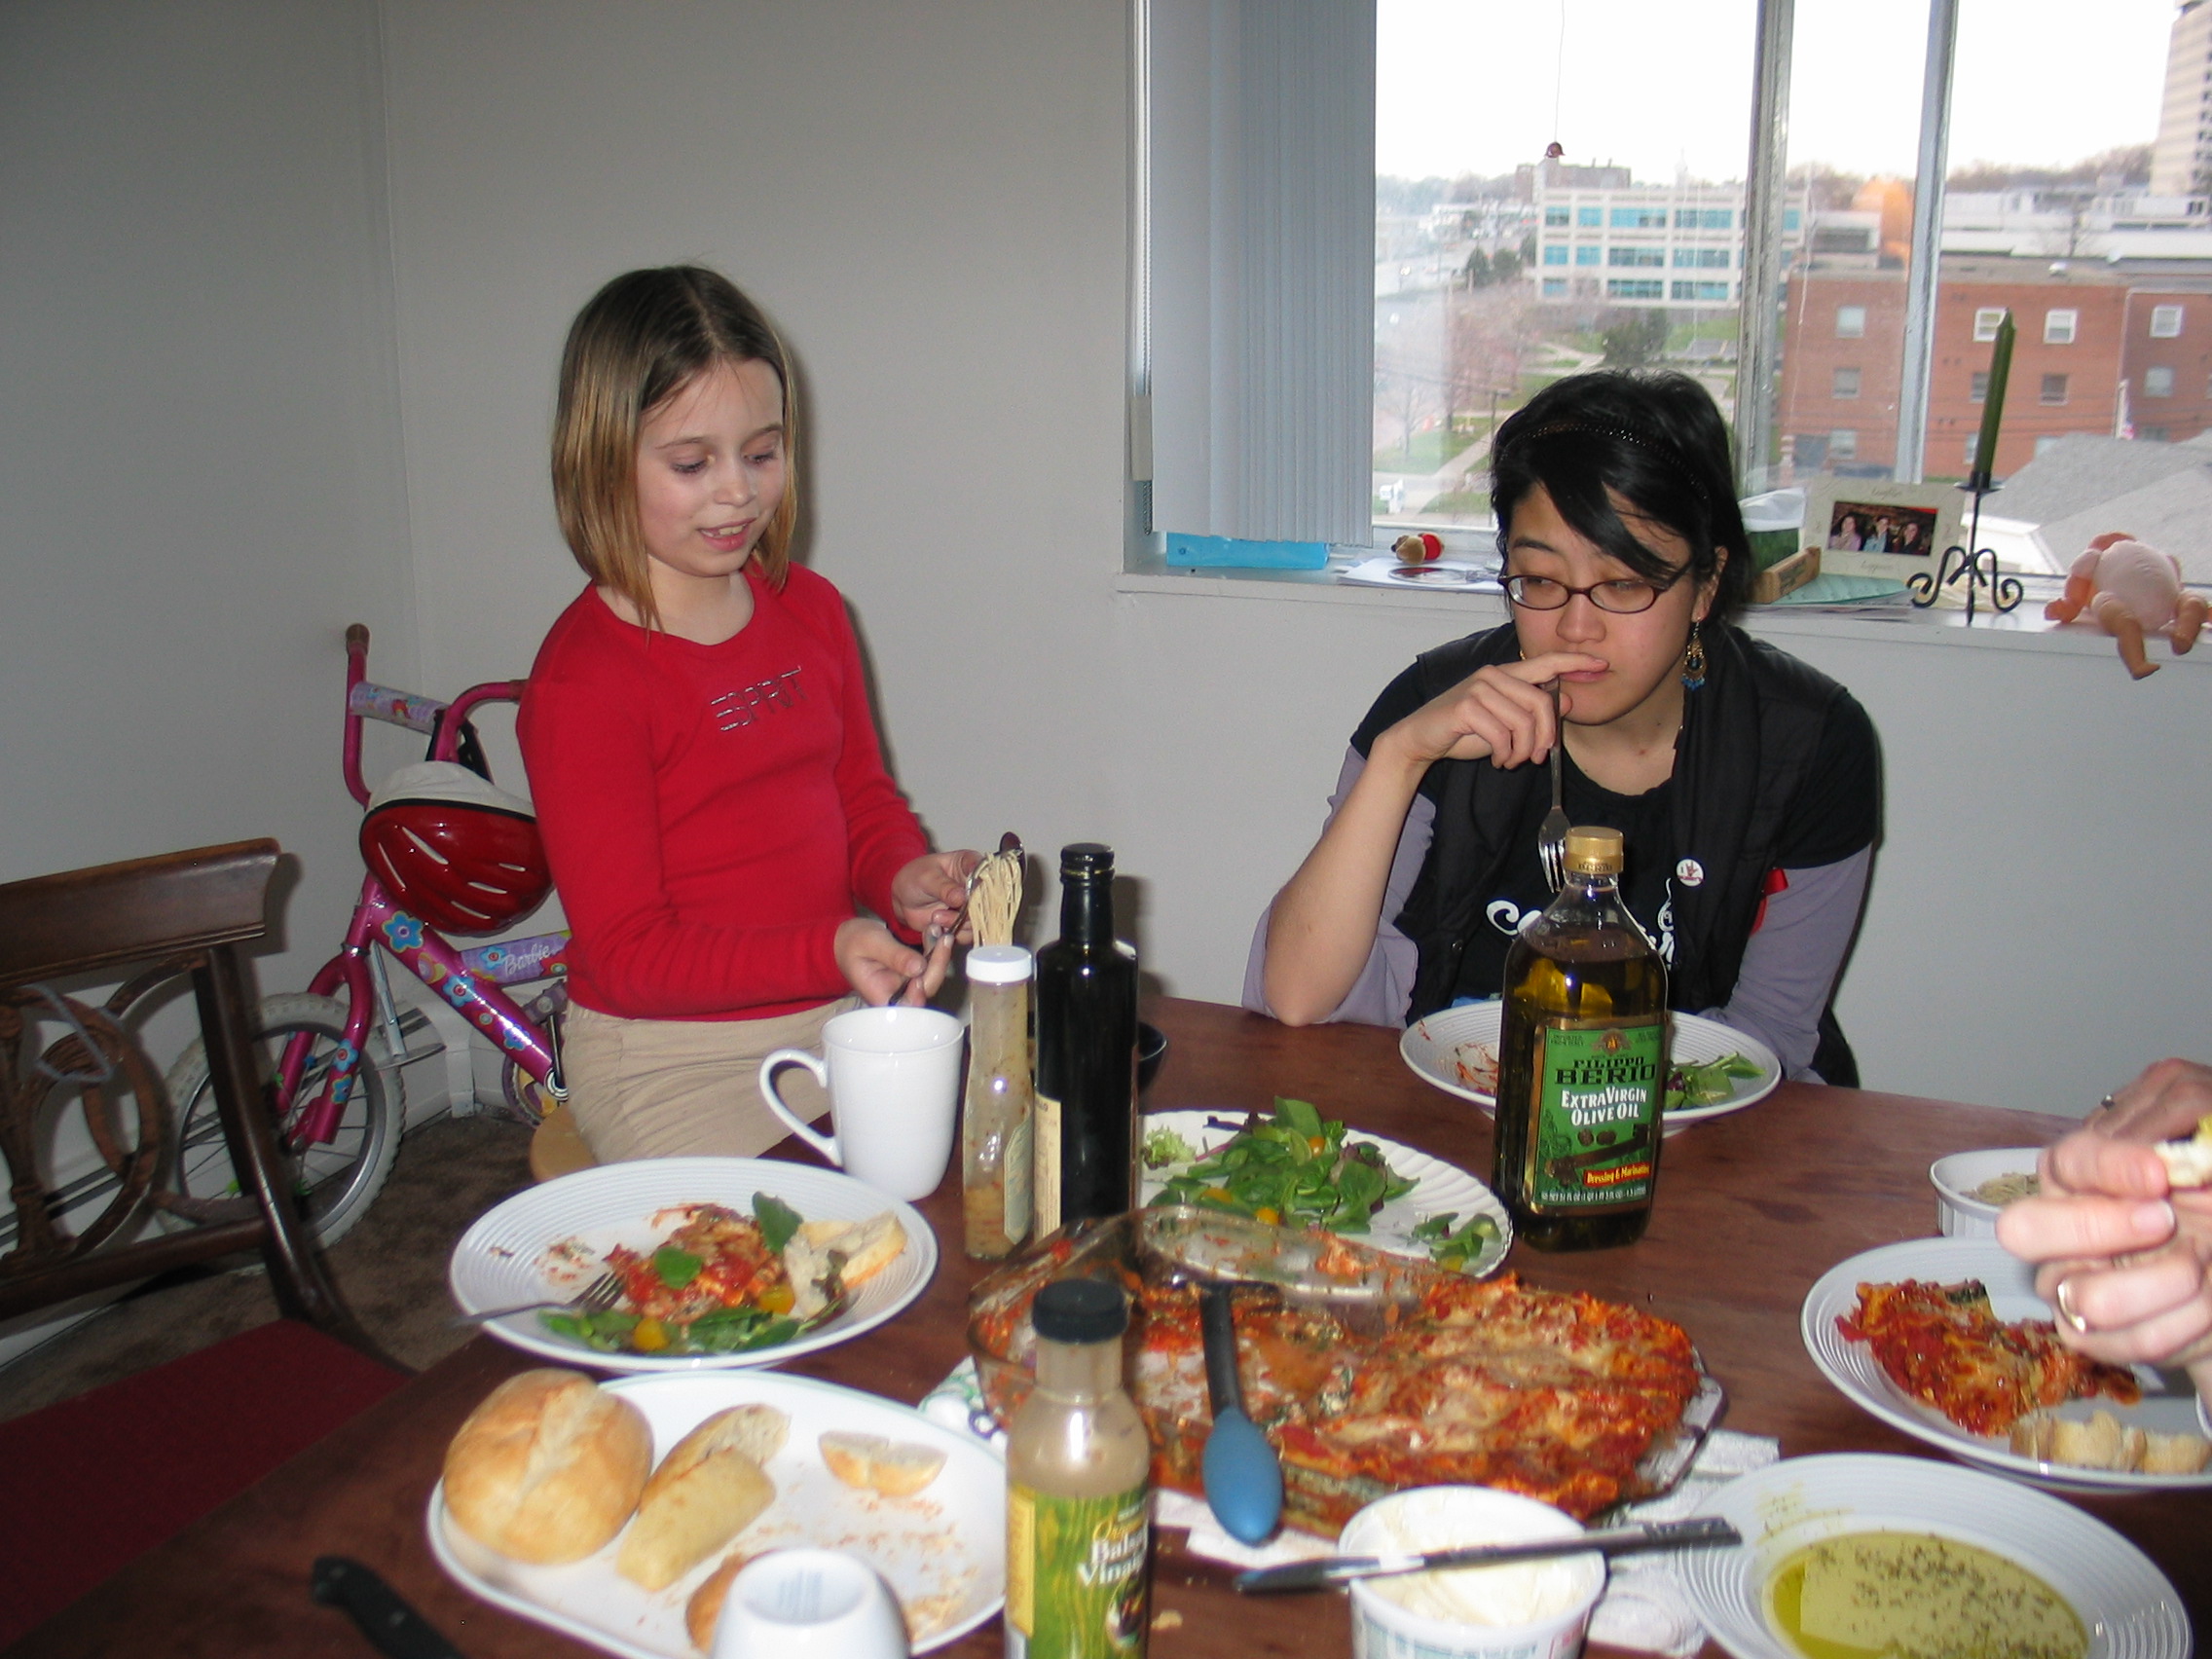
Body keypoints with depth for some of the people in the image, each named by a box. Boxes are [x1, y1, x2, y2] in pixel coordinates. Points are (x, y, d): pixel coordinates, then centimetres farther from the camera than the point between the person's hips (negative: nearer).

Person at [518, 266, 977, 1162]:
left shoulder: (811, 609, 8)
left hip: (840, 1020, 6)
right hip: (673, 1062, -6)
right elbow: (629, 958, -15)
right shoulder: (580, 679, -14)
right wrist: (828, 951, -28)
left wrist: (905, 879, -6)